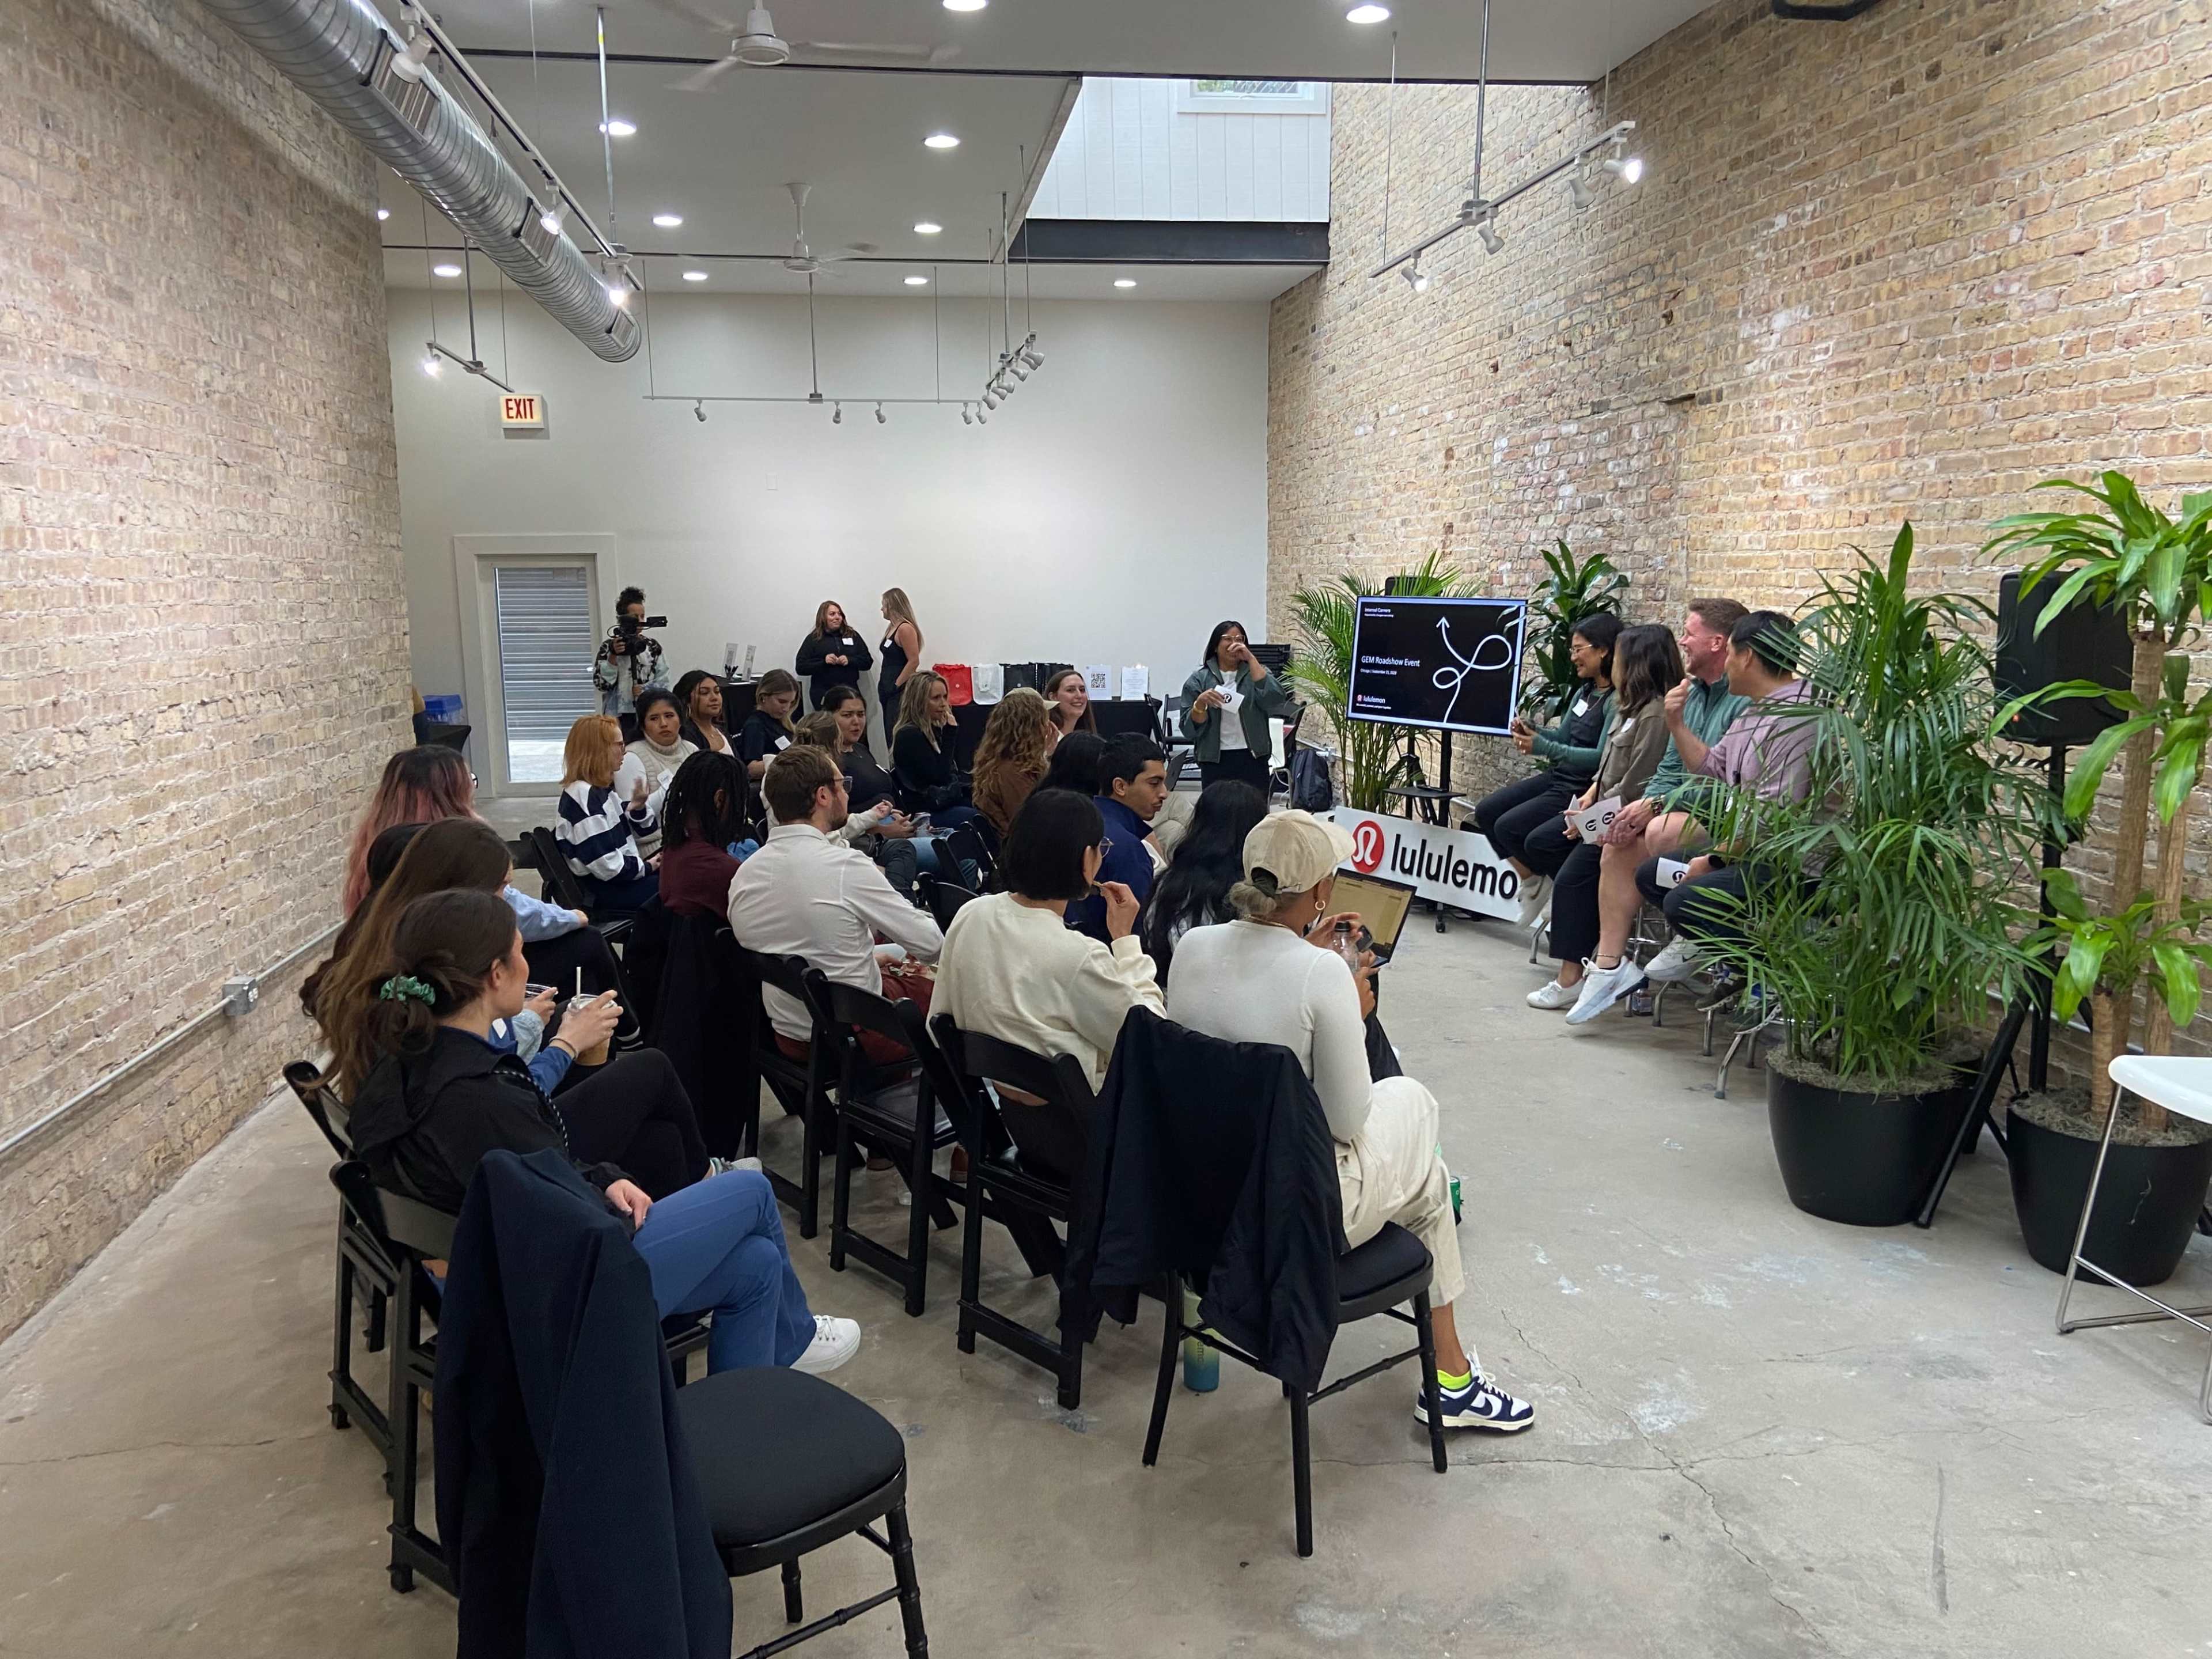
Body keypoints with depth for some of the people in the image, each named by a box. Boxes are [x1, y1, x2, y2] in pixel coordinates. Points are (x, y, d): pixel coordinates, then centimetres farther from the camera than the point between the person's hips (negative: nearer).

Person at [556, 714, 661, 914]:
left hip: (622, 877, 10)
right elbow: (608, 866, -24)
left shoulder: (601, 789, 10)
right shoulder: (583, 796, -19)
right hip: (603, 891, -10)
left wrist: (638, 808, -4)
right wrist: (647, 867, -10)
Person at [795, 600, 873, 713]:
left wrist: (850, 660, -9)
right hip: (823, 694, -2)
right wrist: (823, 661, -14)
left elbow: (868, 661, 10)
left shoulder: (853, 636, 13)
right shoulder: (813, 639, 6)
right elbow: (801, 667, 0)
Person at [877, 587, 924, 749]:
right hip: (888, 690, 10)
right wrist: (883, 685, 14)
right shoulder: (892, 627, 15)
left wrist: (896, 685, -17)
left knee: (895, 736, -12)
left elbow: (914, 662, -18)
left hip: (900, 691, -10)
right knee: (889, 734, 9)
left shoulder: (906, 628, -13)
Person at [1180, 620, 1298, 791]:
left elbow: (1274, 699, -11)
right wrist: (1201, 702, -18)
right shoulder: (1199, 679, 4)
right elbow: (1189, 729, 1)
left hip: (1252, 759, 1)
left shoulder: (1255, 672, 10)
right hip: (1215, 761, -1)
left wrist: (1251, 659, -10)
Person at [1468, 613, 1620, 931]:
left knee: (1508, 827, -17)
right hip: (1559, 778, 10)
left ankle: (1539, 884, 6)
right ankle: (1532, 882, 9)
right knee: (1486, 811, 3)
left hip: (1583, 790, -10)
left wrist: (1544, 747, -26)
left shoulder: (1616, 701, -18)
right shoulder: (1584, 691, 10)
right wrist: (1532, 731, -2)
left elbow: (1604, 757, -24)